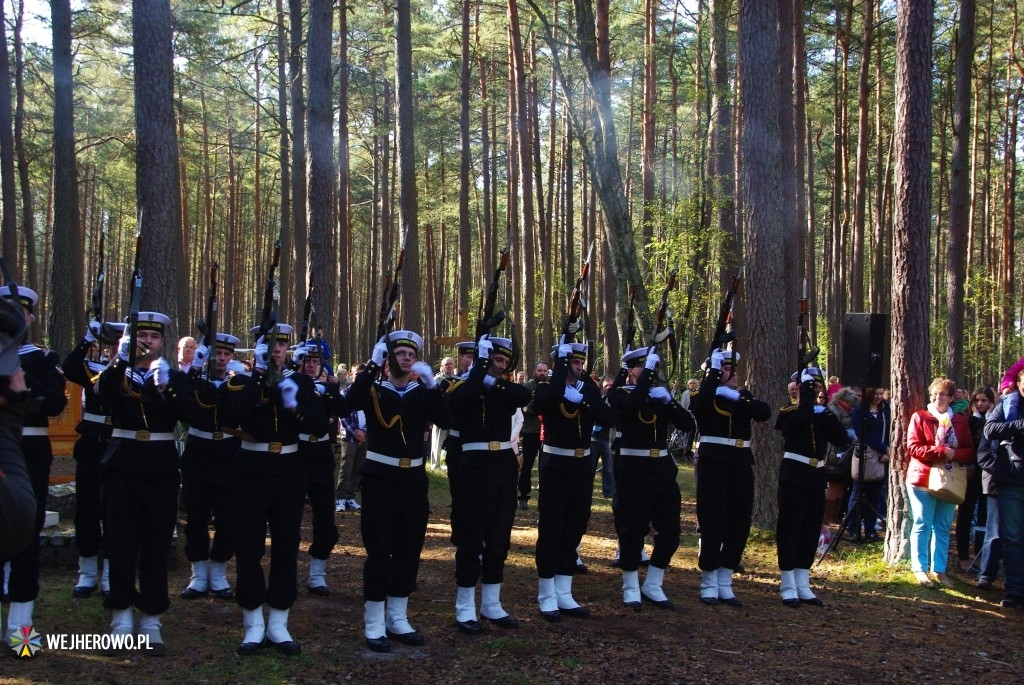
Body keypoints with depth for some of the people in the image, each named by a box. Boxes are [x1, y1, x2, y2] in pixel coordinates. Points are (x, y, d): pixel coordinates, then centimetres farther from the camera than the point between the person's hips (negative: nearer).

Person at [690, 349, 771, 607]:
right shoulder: (704, 396, -1)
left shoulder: (743, 396, 14)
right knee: (712, 523, -3)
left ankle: (725, 583, 17)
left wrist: (737, 397, -14)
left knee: (739, 524, 7)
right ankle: (709, 584, 9)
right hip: (713, 463, -5)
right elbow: (701, 404, -27)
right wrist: (714, 369, -18)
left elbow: (765, 412, -4)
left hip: (741, 464, 6)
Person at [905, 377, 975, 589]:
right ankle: (920, 569, 4)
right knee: (922, 525, -2)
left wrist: (954, 454, -15)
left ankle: (939, 569, 11)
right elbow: (913, 447, -8)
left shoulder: (960, 421, 10)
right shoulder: (919, 417, 1)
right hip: (923, 479, -3)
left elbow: (969, 452, 6)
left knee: (943, 528, 5)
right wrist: (941, 451, -17)